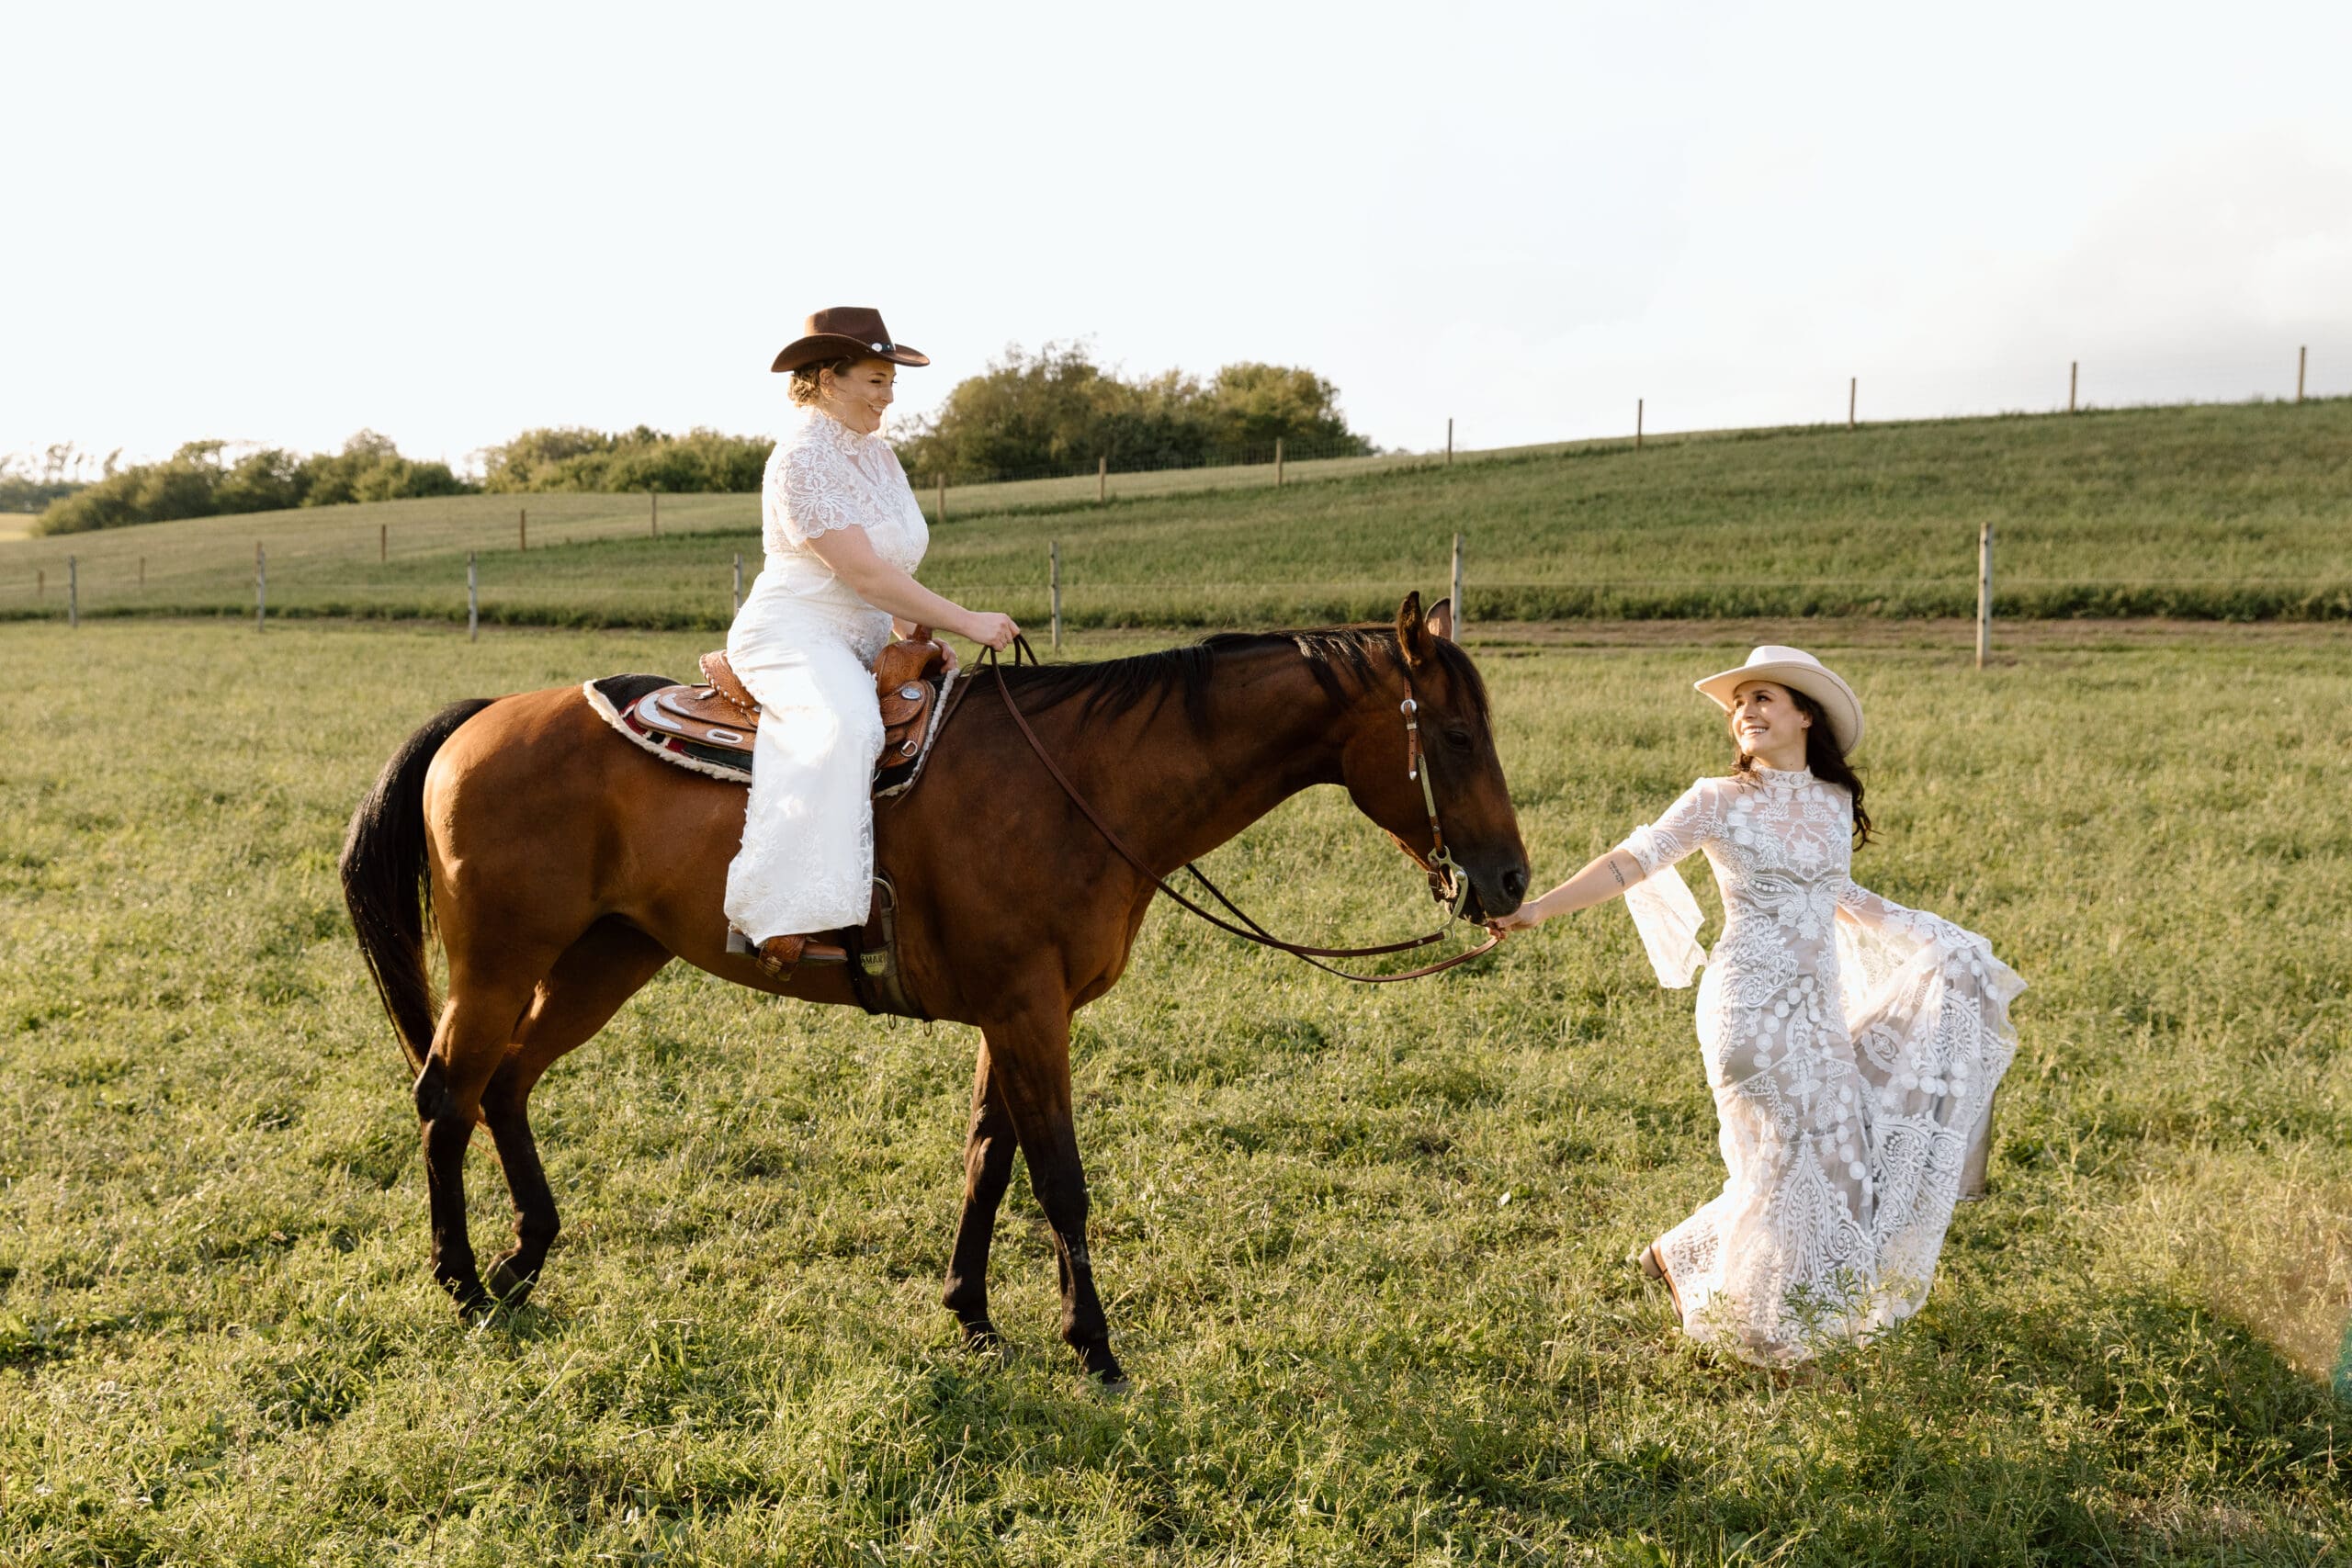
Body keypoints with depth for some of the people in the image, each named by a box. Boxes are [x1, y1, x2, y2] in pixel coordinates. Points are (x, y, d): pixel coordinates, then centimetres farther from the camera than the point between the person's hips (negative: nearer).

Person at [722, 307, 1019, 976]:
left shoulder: (878, 452, 14)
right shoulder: (803, 458, -14)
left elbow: (894, 564, 18)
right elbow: (863, 573, -21)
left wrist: (913, 637, -1)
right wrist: (967, 622, -20)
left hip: (864, 644, 9)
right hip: (793, 636, -9)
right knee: (842, 727, -36)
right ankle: (770, 919, -40)